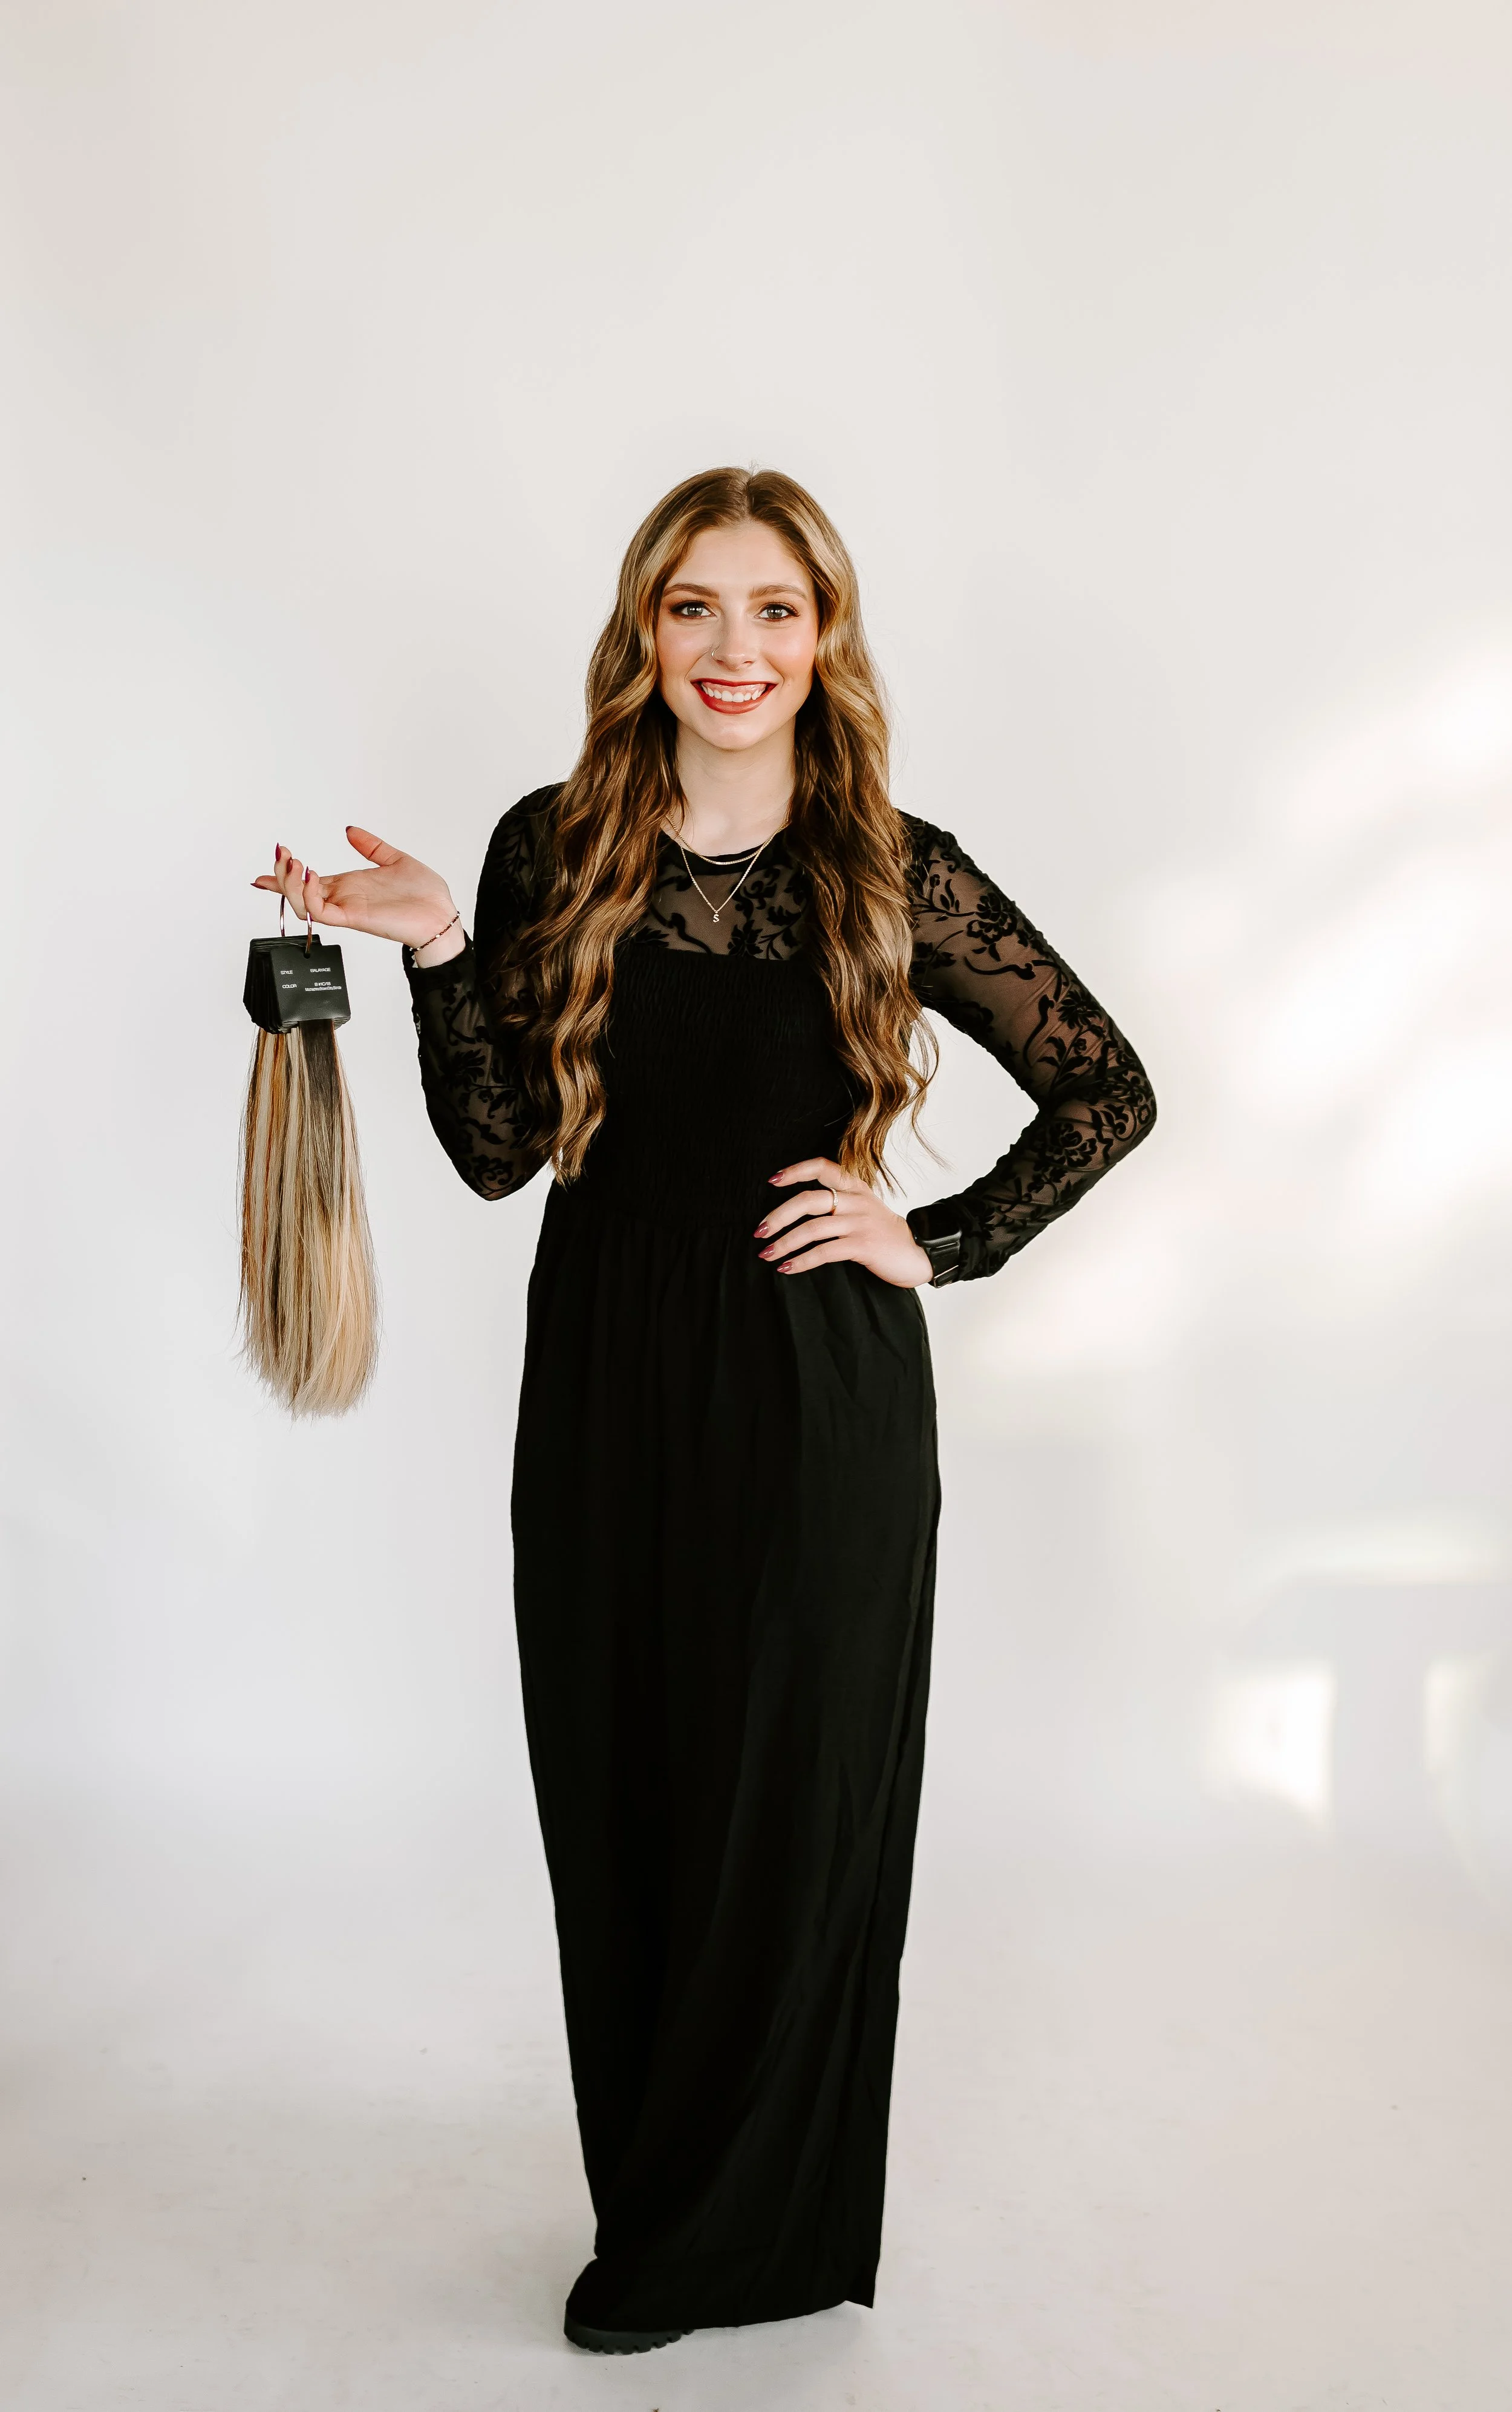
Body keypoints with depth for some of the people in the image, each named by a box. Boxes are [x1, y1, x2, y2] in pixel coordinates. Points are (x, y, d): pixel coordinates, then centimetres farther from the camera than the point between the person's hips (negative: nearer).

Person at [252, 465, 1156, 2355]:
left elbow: (1110, 1093, 4)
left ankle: (754, 2231, 32)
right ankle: (650, 2190, 35)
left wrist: (937, 1245, -3)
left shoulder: (896, 877, -4)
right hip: (609, 1385, 2)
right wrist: (436, 951, -11)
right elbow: (499, 1152, 1)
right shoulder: (554, 850, 2)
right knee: (620, 1794, 12)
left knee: (796, 1805, 8)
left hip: (821, 1392, -2)